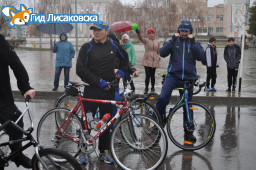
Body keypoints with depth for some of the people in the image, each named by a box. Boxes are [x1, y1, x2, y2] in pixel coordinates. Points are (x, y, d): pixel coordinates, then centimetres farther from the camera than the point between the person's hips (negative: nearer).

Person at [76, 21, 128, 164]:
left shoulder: (113, 45, 6)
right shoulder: (87, 47, -5)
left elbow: (125, 57, 26)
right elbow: (80, 70, -12)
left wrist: (121, 70, 11)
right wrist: (99, 81, -15)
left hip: (109, 89, 3)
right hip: (92, 90, -3)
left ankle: (104, 152, 20)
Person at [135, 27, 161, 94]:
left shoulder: (157, 42, 11)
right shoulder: (146, 40, -1)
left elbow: (158, 51, 18)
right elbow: (141, 38, -22)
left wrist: (159, 57, 3)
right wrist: (138, 33, -43)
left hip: (154, 61, 3)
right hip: (147, 60, -3)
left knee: (152, 75, 10)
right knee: (148, 75, -7)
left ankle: (152, 88, 25)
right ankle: (146, 88, 10)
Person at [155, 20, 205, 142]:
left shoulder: (195, 43, 8)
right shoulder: (174, 41, 7)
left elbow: (201, 57, -9)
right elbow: (162, 53, -8)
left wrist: (192, 43, -16)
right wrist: (173, 41, -16)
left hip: (188, 78, 2)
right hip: (173, 76, -1)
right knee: (163, 98, -25)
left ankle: (188, 131, 23)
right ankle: (159, 120, -2)